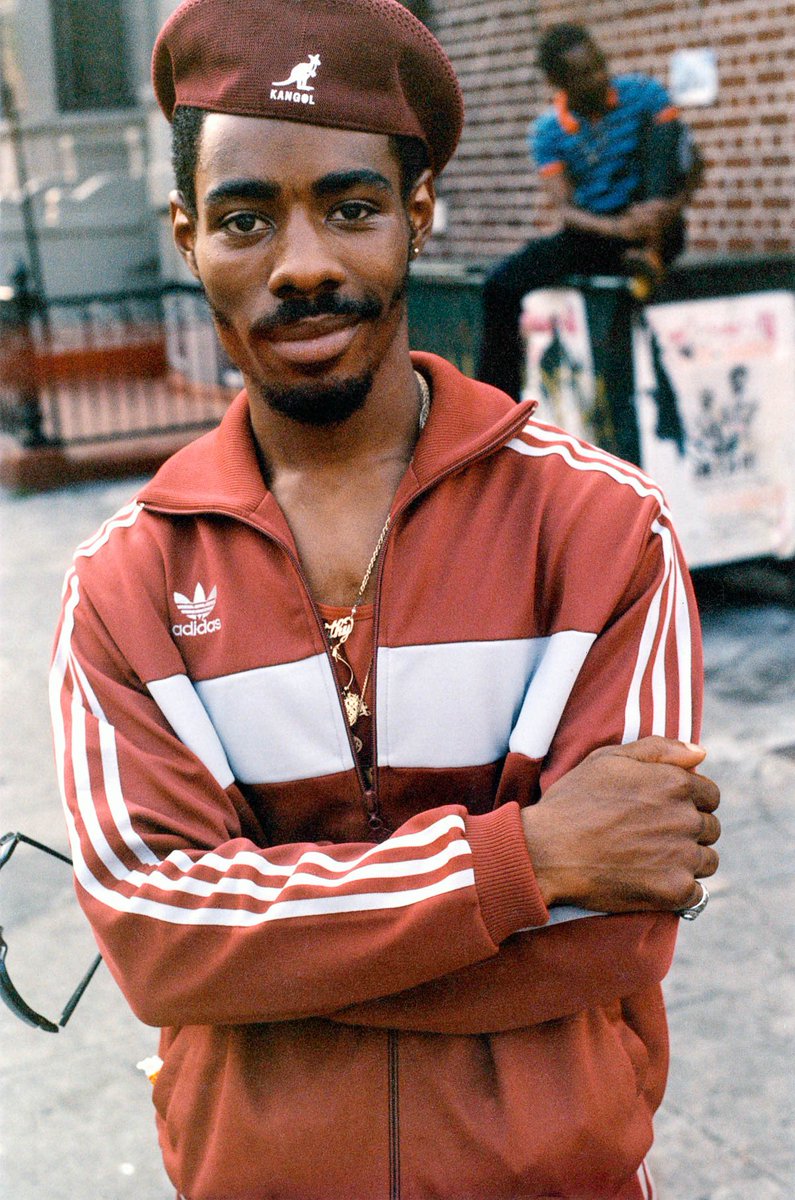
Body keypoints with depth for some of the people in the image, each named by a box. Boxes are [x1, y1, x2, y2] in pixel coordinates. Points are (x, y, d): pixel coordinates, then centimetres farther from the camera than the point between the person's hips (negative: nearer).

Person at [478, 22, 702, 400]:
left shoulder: (642, 94, -4)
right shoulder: (548, 132, -3)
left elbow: (692, 161, -8)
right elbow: (564, 209, -13)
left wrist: (675, 204, -31)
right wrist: (619, 228, -33)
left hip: (657, 233, -1)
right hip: (591, 237, 1)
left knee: (660, 124, -24)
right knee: (501, 284, -21)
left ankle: (651, 254, -28)